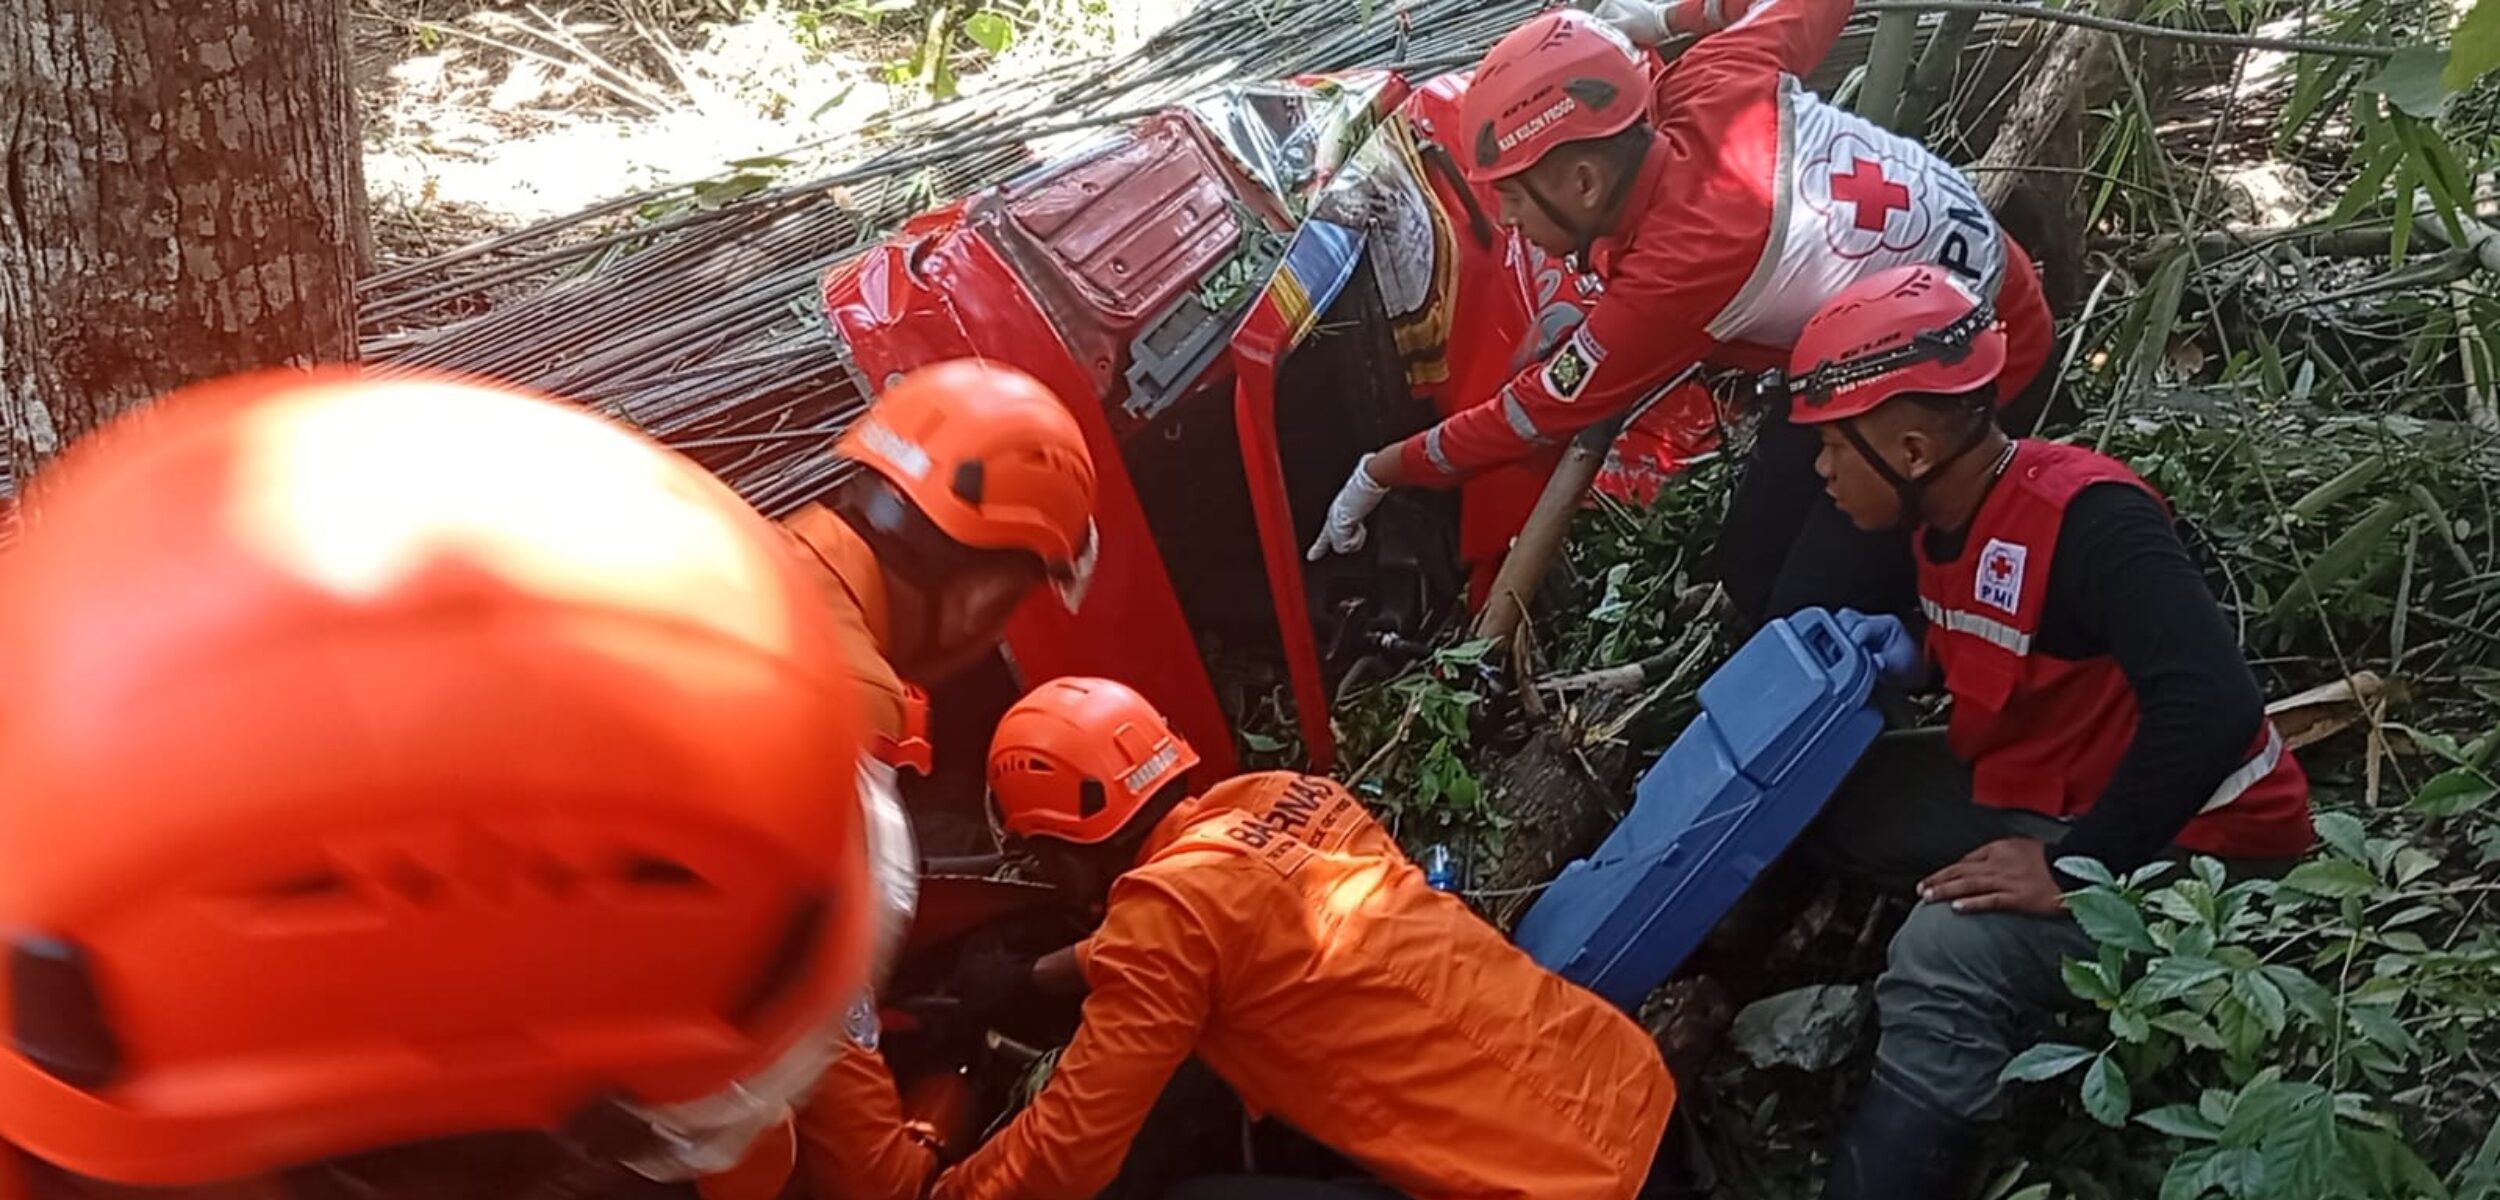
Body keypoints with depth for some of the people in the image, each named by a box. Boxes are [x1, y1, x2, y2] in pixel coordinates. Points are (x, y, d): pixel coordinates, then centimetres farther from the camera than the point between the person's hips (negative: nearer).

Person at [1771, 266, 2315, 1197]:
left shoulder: (2085, 515, -26)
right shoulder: (1950, 514, 2)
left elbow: (2212, 707, -36)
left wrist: (2075, 871, -31)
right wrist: (1913, 651, 2)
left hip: (2190, 841, -10)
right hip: (2033, 803, 10)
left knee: (1950, 957, -32)